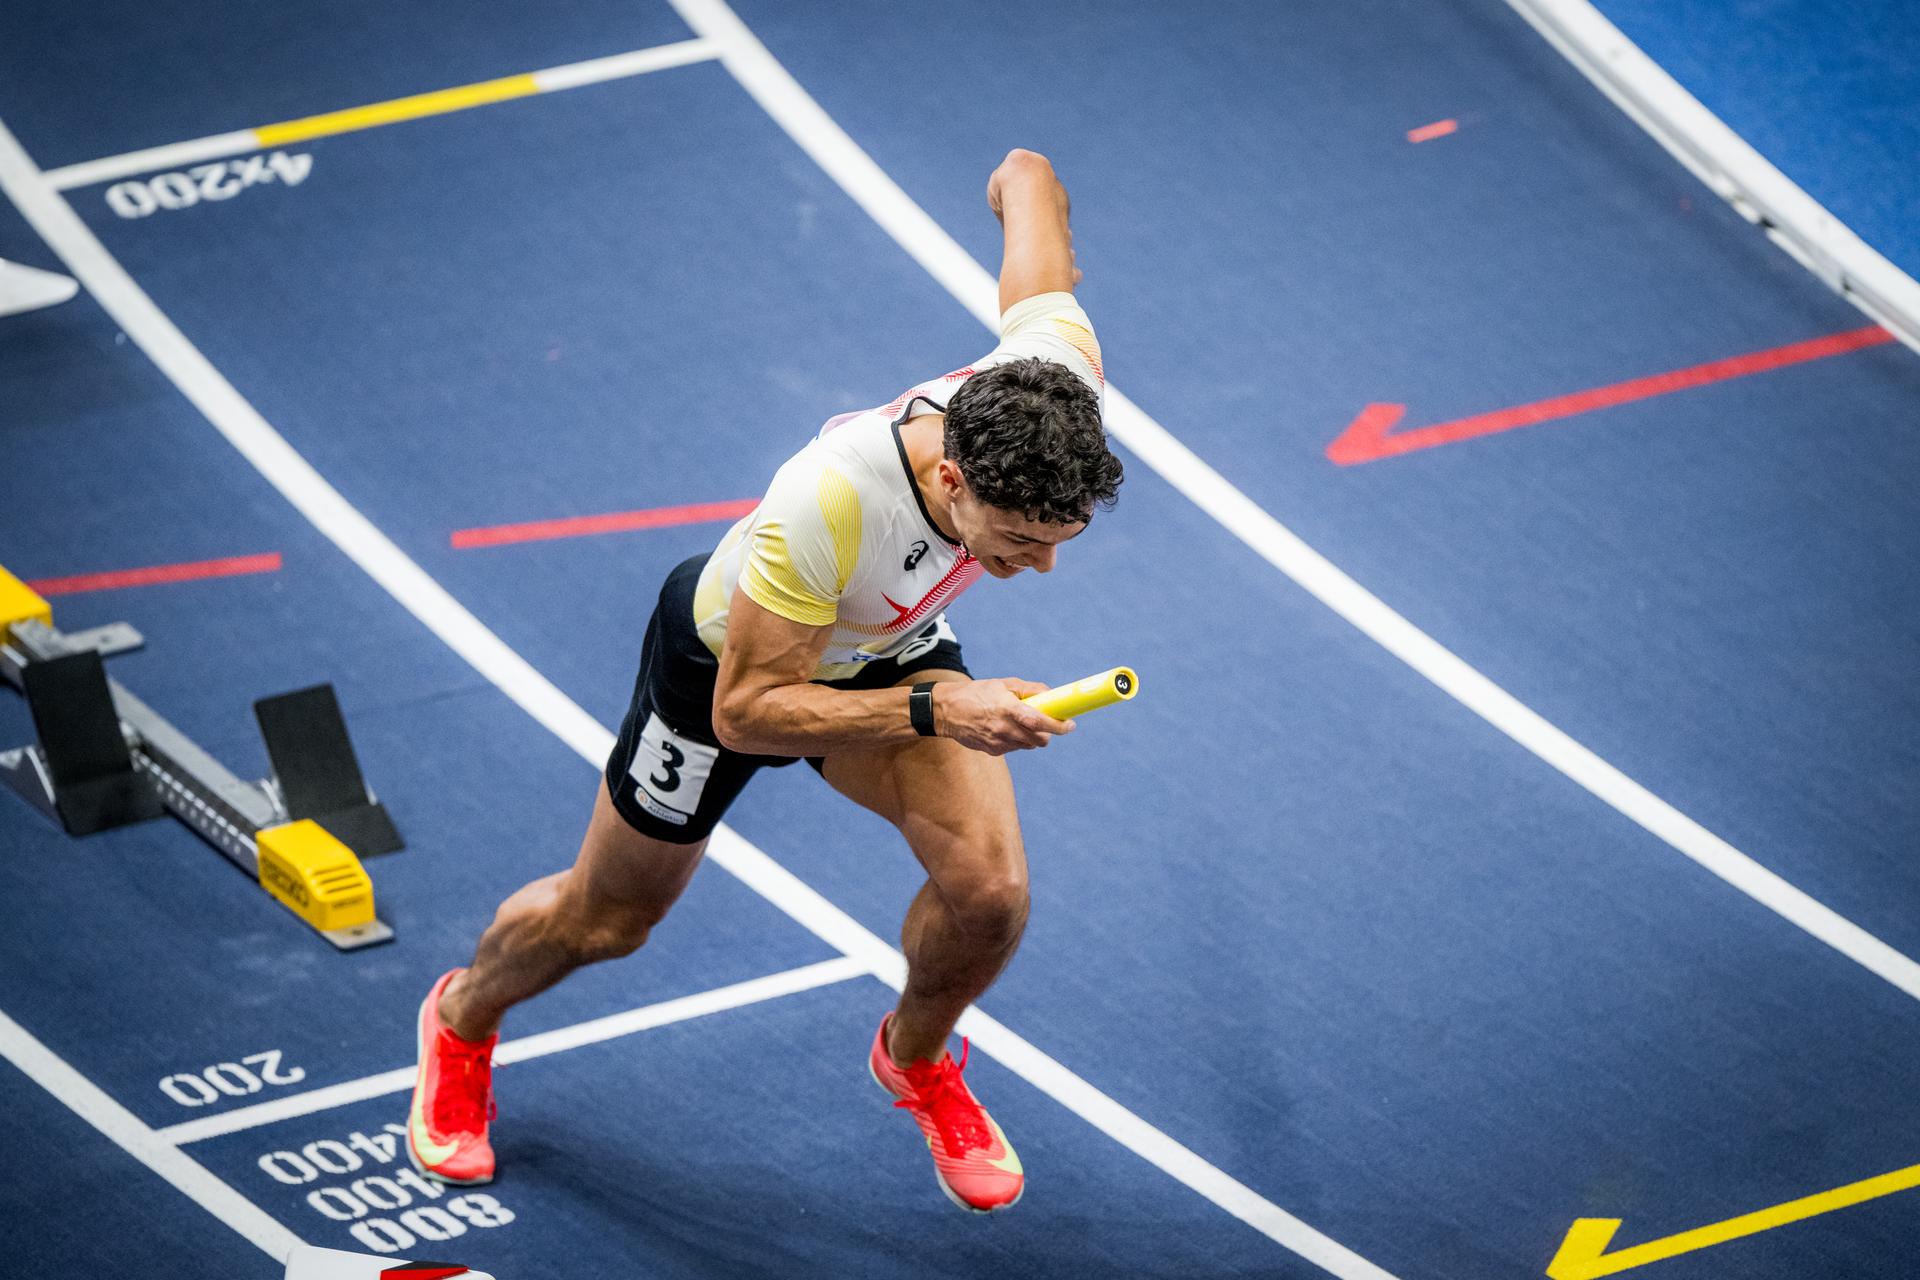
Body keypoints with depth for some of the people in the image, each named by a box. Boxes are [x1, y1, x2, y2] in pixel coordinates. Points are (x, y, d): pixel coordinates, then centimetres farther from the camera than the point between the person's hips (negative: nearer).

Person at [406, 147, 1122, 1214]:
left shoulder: (1058, 382, -36)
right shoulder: (828, 502, -49)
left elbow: (1028, 175, -15)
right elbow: (746, 710, -36)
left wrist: (1023, 179, 9)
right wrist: (934, 709, -47)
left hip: (889, 647, 4)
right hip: (733, 657, -4)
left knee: (989, 890, -17)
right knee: (604, 921, 18)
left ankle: (917, 1058, 19)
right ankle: (463, 1022, 54)